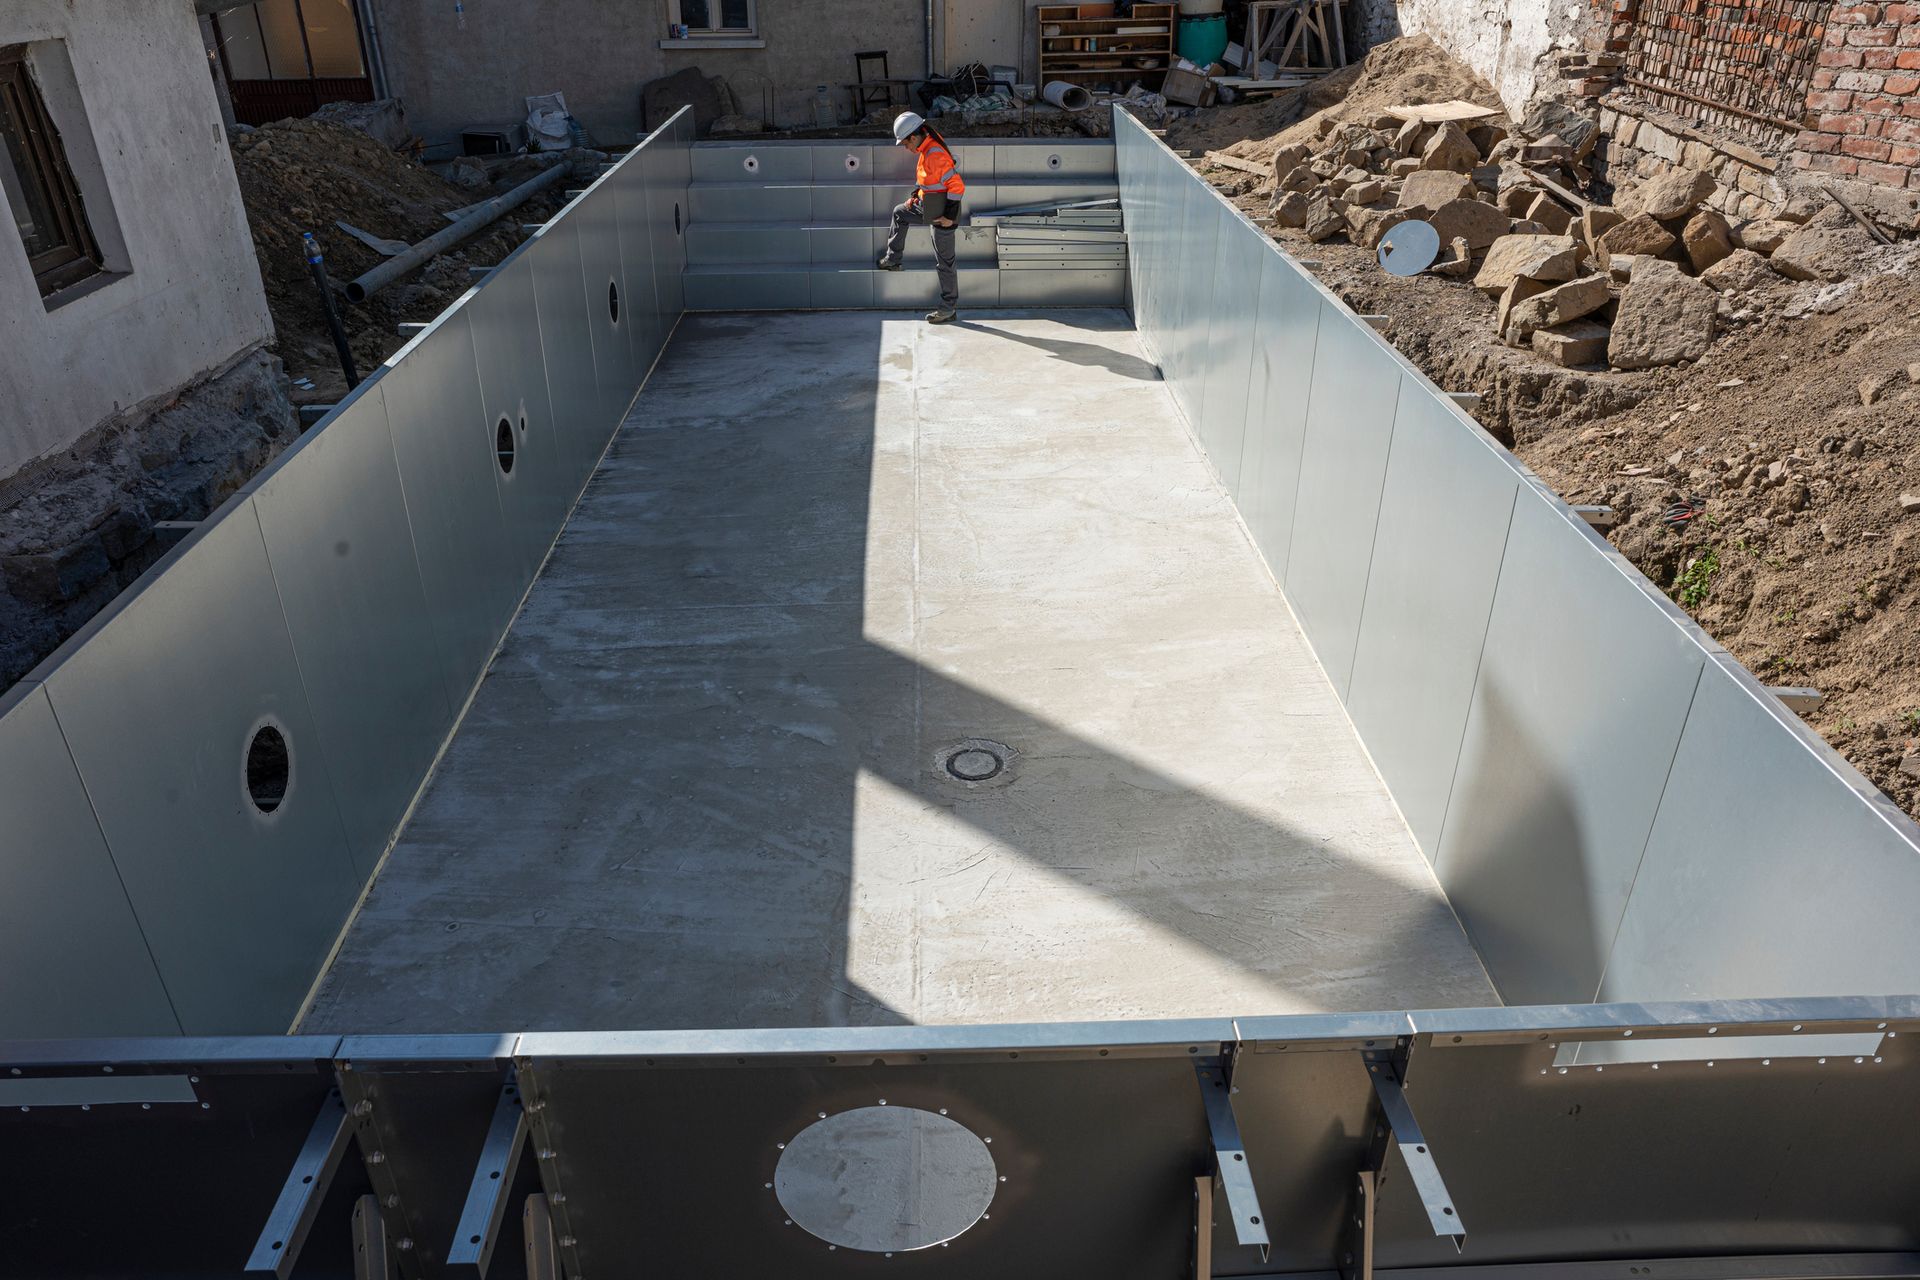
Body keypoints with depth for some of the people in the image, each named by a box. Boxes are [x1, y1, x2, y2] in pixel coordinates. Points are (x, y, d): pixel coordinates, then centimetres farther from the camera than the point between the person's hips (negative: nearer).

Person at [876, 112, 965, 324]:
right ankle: (892, 259, 39)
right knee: (900, 212, 29)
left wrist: (950, 216, -24)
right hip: (928, 207, 10)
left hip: (941, 215, -10)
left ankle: (949, 308, 10)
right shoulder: (926, 148, 3)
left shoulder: (935, 155, -27)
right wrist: (915, 195, 14)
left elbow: (957, 186, -28)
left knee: (944, 262, -1)